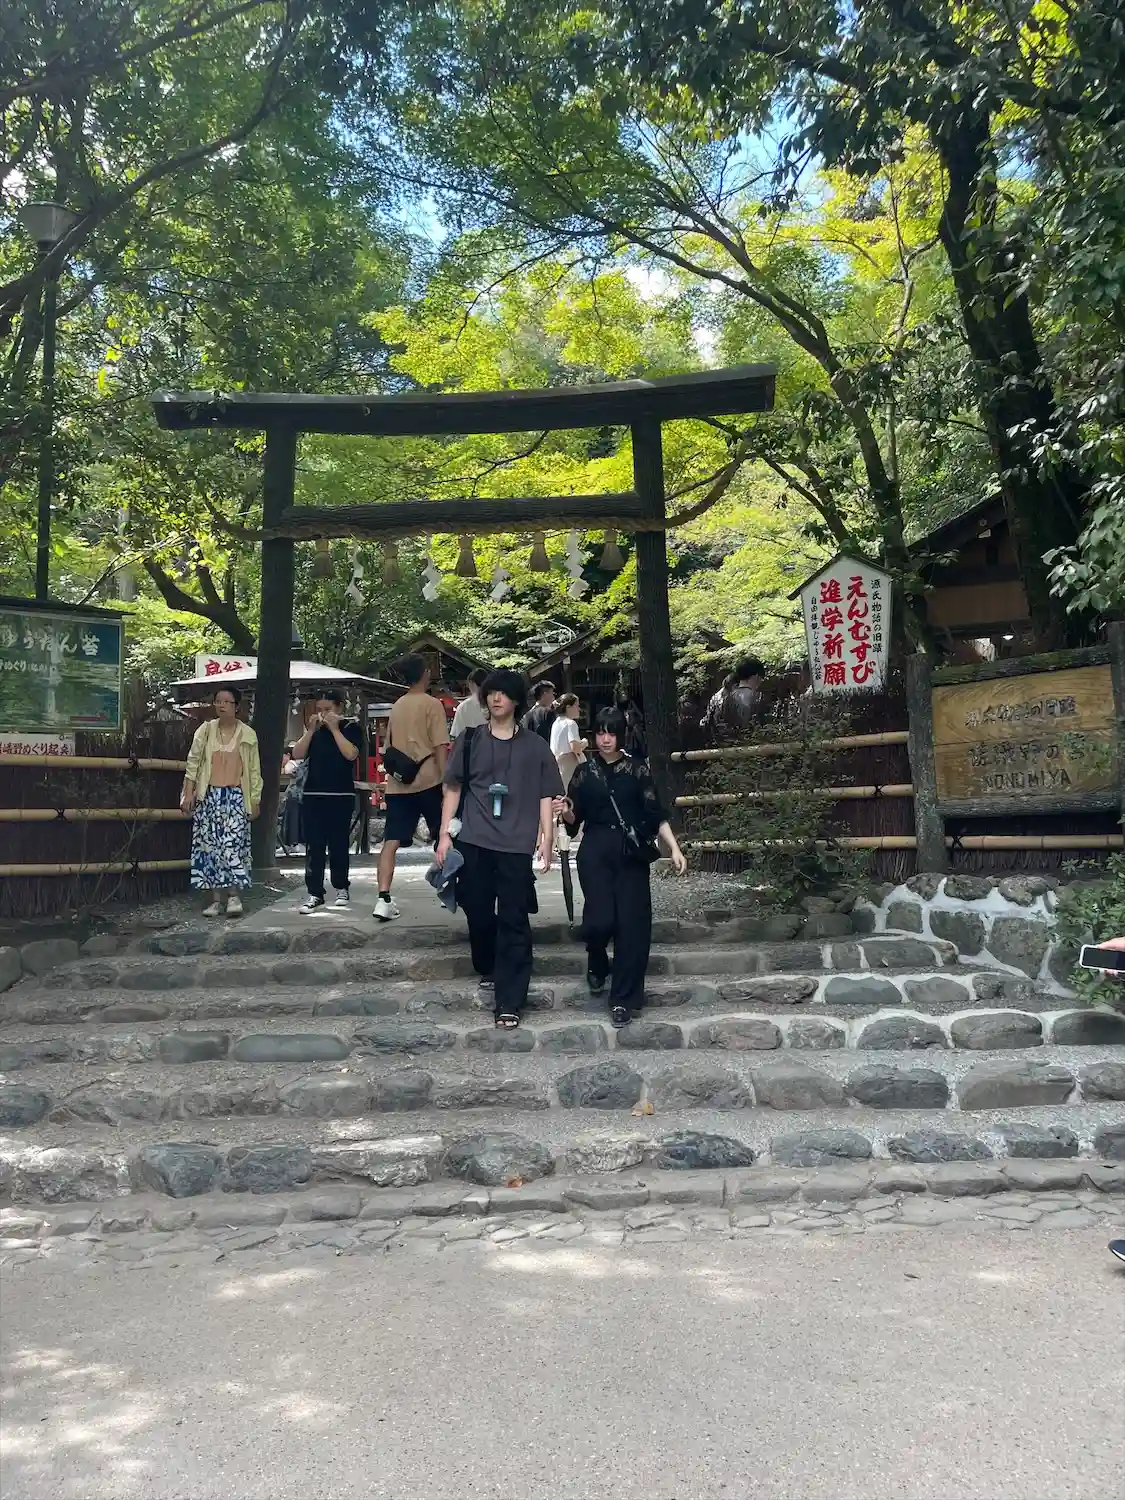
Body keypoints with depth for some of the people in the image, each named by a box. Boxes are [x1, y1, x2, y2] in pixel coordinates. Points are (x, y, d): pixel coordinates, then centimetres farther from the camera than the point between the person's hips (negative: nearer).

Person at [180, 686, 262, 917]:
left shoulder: (248, 734, 4)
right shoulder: (205, 730, 6)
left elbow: (254, 770, 6)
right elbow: (193, 763, 5)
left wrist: (255, 800, 4)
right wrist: (188, 793, -2)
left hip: (236, 796, -2)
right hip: (209, 796, 2)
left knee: (232, 843, -11)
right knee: (210, 844, 1)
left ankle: (234, 895, -5)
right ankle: (215, 898, 6)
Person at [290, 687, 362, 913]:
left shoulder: (351, 727, 1)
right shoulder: (314, 729, 12)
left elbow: (351, 754, -16)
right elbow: (297, 754, 2)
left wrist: (334, 729, -14)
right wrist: (311, 730, -6)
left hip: (341, 796, -3)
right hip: (312, 795, 3)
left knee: (338, 844, 2)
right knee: (313, 846, 0)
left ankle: (341, 887, 19)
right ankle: (314, 893, 2)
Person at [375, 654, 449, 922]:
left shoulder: (396, 707, 14)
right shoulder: (432, 704, -4)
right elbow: (440, 747, -10)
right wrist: (446, 780, -9)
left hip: (397, 783, 5)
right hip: (427, 780, -4)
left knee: (391, 842, -1)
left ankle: (384, 899, -11)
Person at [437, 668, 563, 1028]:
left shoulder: (535, 746, 6)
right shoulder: (470, 740, 8)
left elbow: (546, 797, 7)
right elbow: (453, 788, 10)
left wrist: (547, 842, 0)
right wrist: (445, 833, 3)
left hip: (517, 846, -1)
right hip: (473, 842, 2)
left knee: (514, 922, -3)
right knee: (478, 913, 10)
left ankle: (509, 1002, 0)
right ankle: (489, 970, 36)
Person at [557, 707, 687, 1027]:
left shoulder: (636, 769, 4)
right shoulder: (584, 772, 7)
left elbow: (656, 814, 2)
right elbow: (575, 820, 9)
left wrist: (675, 848, -6)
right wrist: (565, 812, -14)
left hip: (632, 853, 0)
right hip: (595, 852, 0)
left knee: (632, 924, -3)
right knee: (600, 919, -12)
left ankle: (623, 999, 8)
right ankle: (596, 963, 23)